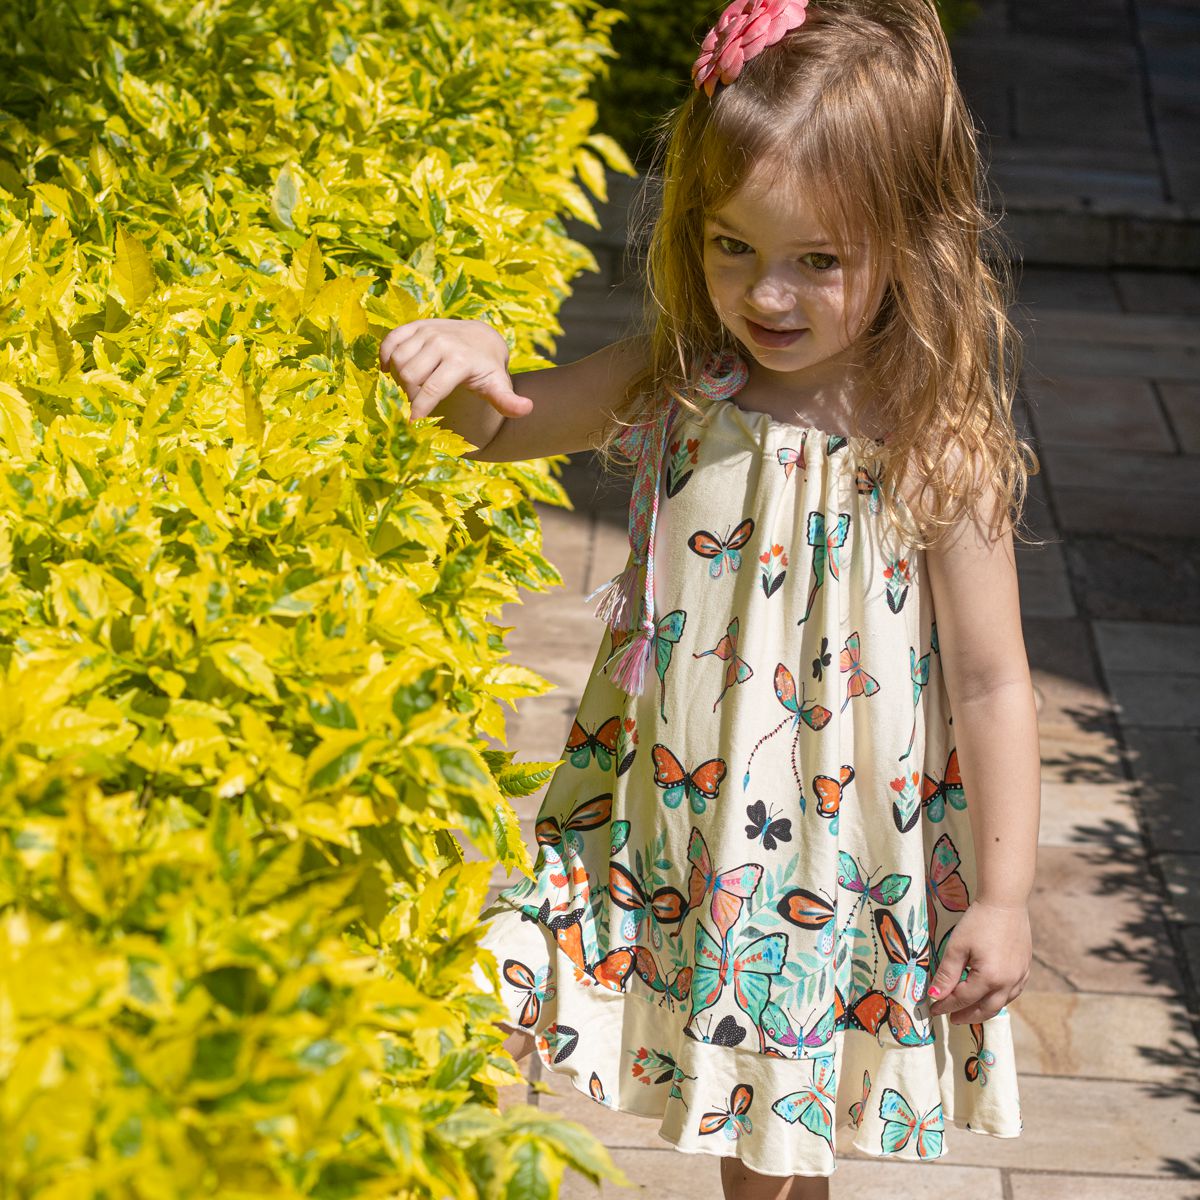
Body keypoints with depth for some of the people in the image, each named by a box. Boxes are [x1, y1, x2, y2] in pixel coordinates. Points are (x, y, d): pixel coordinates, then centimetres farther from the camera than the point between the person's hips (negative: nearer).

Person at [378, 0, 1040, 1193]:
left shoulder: (937, 447, -19)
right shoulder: (675, 387, -6)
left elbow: (991, 685, -13)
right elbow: (500, 424, 5)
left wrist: (1003, 896, -11)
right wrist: (468, 357, -20)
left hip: (830, 857, -4)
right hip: (666, 824, 4)